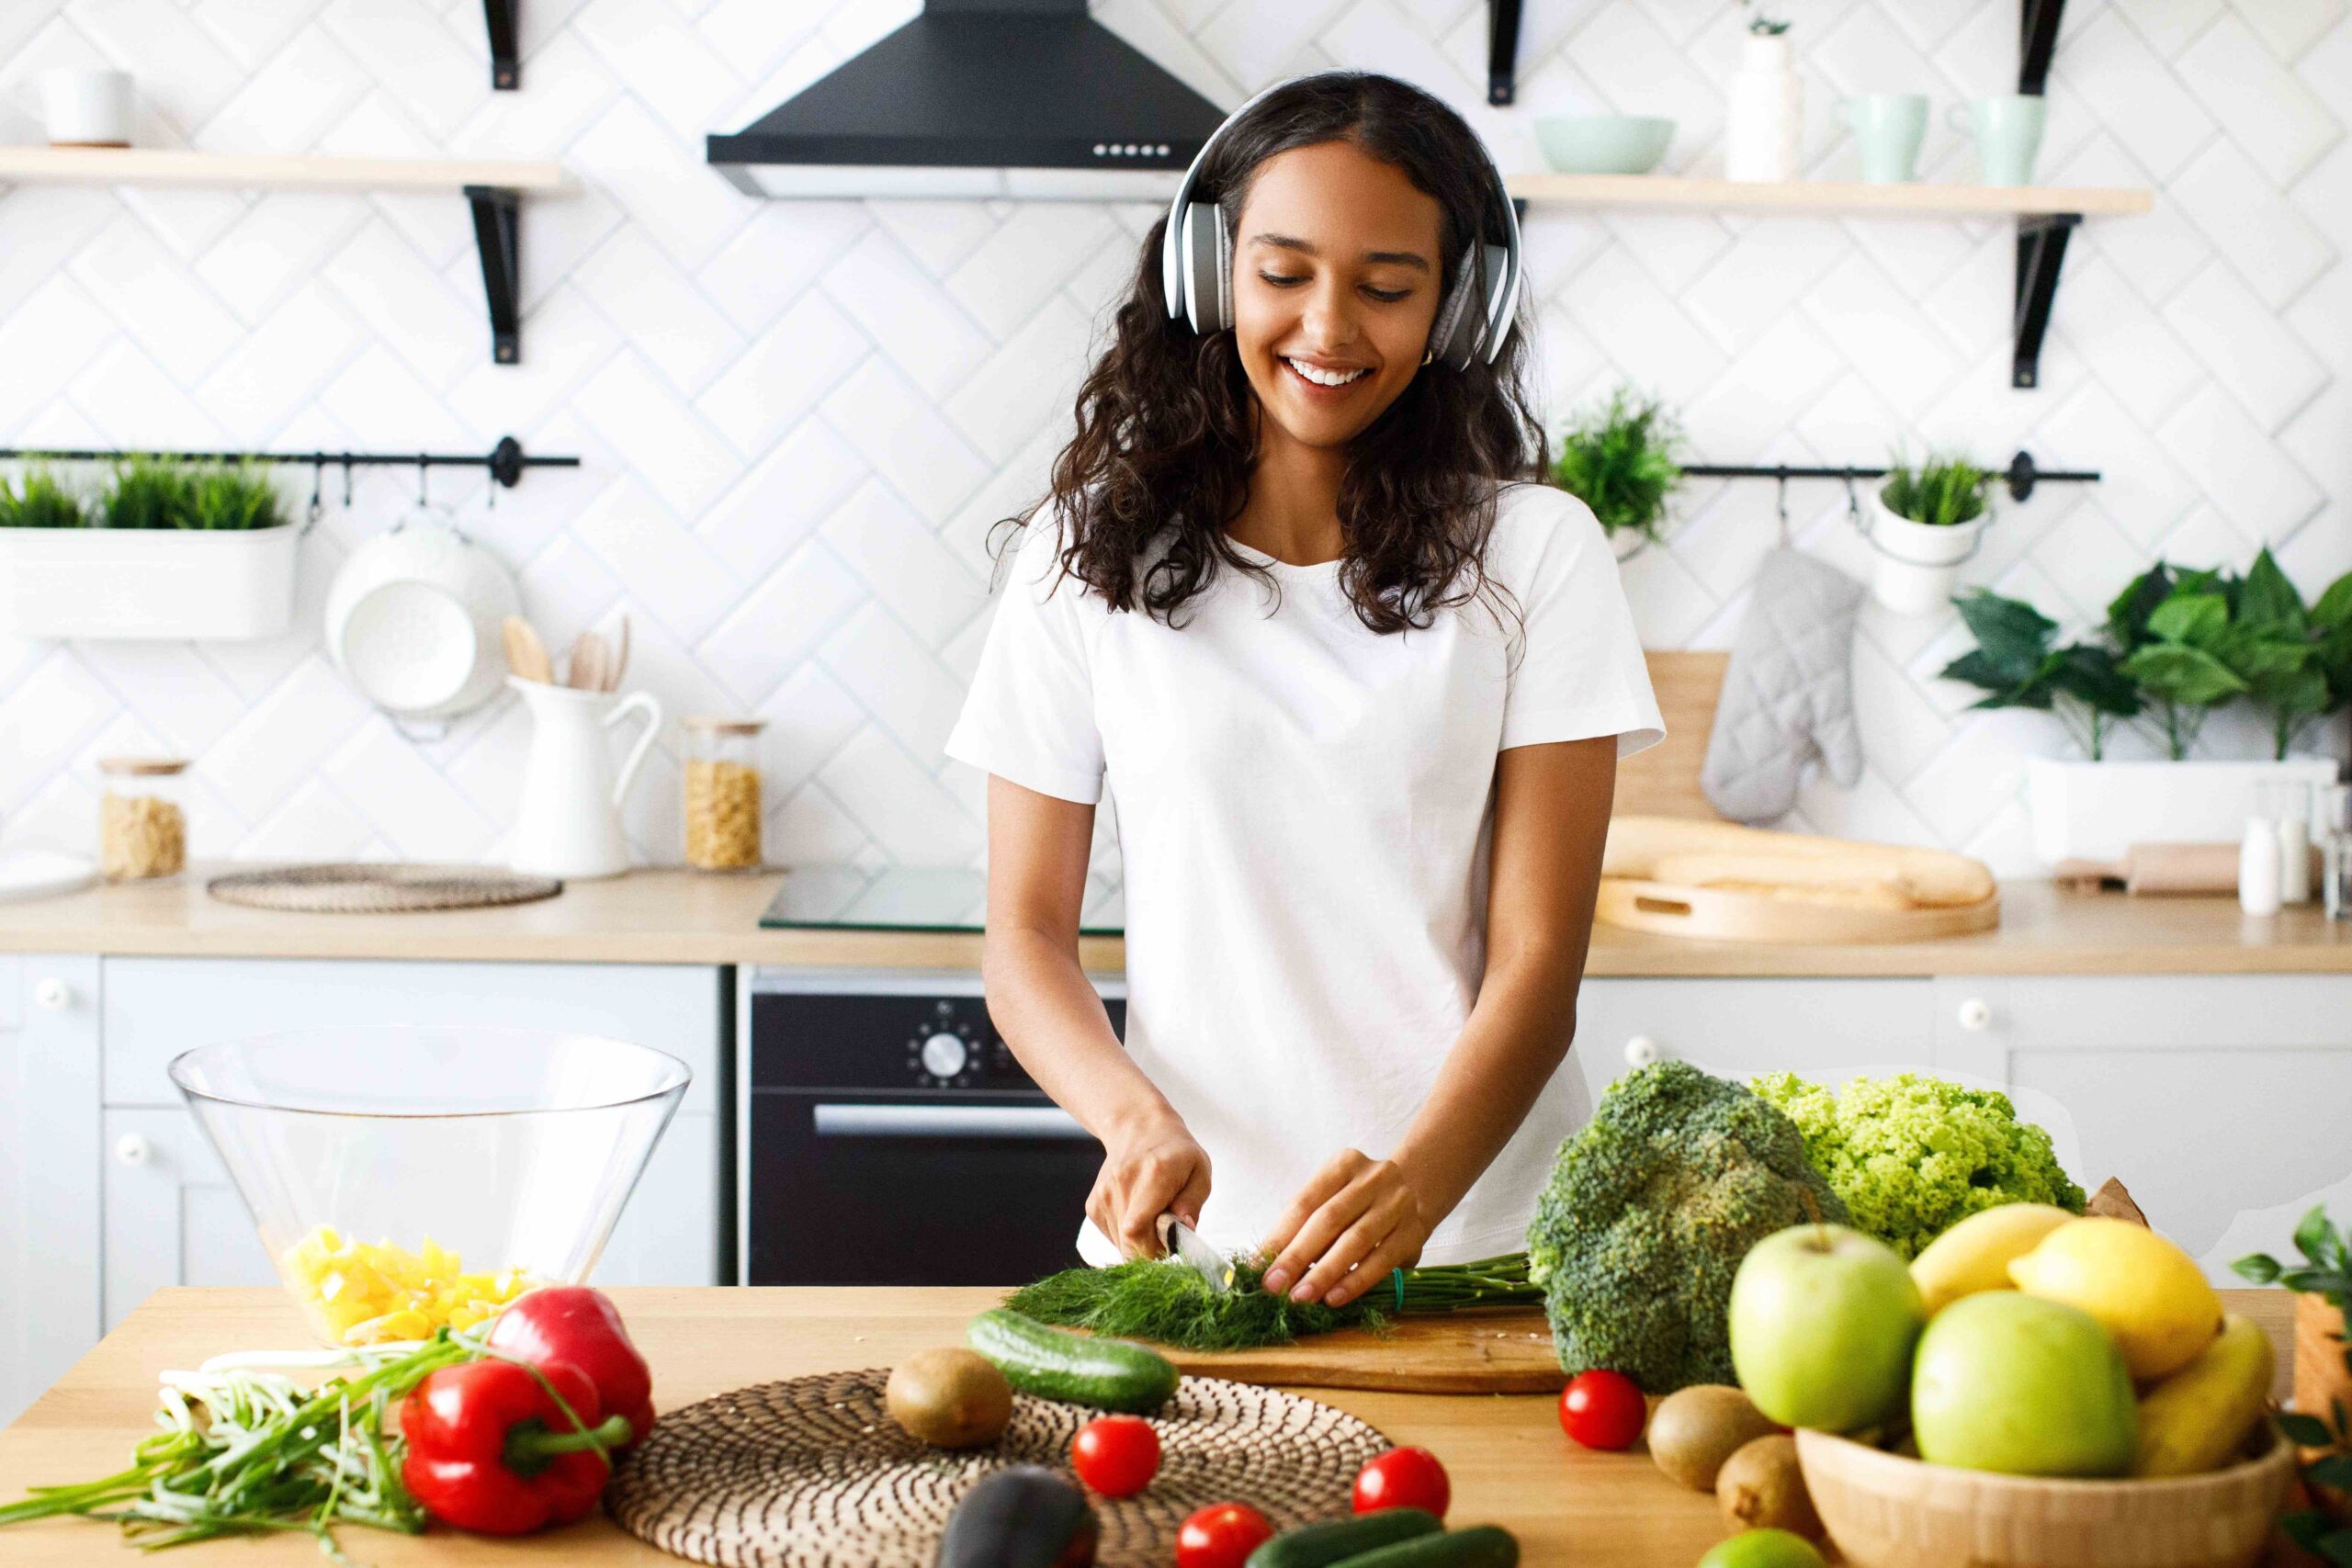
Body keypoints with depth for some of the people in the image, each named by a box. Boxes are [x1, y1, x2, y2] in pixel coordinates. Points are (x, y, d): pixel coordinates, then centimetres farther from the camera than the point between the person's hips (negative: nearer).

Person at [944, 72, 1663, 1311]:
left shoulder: (1530, 553, 5)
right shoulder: (1093, 552, 8)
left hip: (1480, 1233, -1)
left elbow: (1539, 960, -2)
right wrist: (1137, 1117, -13)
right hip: (1191, 1235, 1)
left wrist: (1417, 1188, -20)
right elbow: (1026, 931, 7)